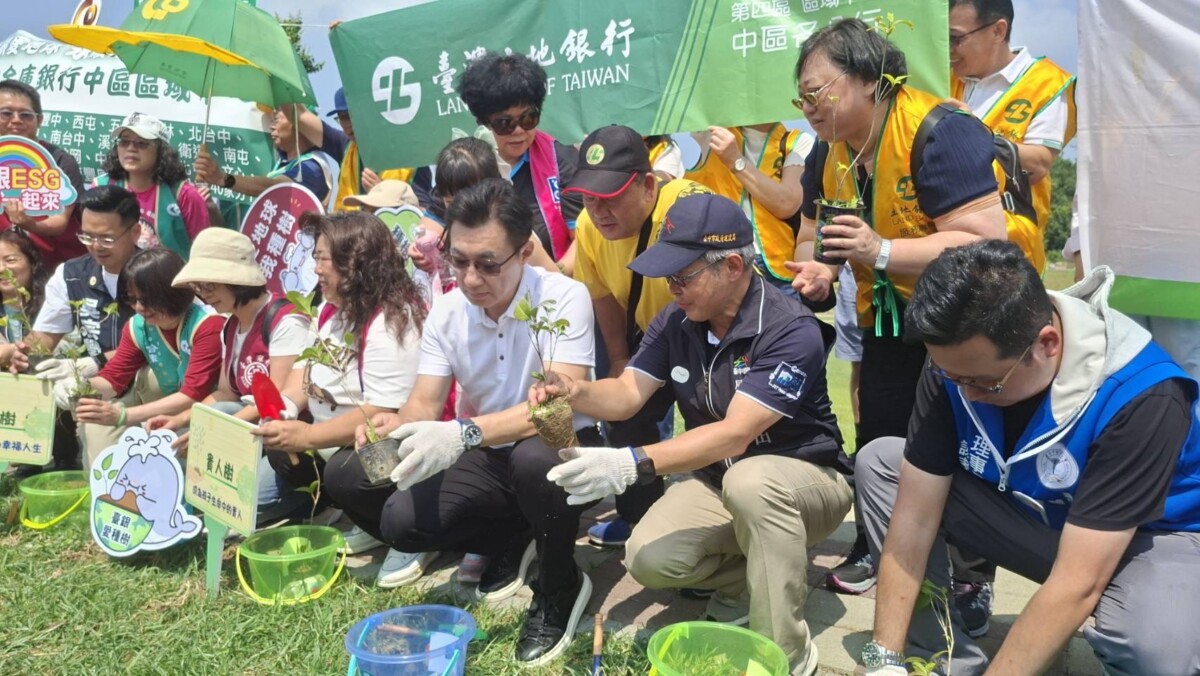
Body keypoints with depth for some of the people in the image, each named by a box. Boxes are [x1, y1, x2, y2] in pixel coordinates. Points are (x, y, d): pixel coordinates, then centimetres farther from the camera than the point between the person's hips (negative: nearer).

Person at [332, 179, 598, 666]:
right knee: (399, 523, -15)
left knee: (535, 459, -39)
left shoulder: (564, 297, -20)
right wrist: (395, 426, -32)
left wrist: (464, 434, -46)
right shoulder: (446, 311, -4)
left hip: (558, 450, -5)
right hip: (484, 459, 5)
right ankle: (511, 543, 11)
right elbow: (424, 403, -6)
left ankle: (560, 588, -10)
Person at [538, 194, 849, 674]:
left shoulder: (792, 331, -26)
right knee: (649, 559, -20)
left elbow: (735, 434, -33)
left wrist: (633, 464, -43)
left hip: (805, 479, -5)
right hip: (718, 481, 6)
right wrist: (574, 392, -30)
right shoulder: (675, 321, -5)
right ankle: (768, 576, 6)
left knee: (750, 482, -40)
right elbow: (627, 394, -6)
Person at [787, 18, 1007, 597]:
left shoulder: (939, 131, -25)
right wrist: (816, 271, -15)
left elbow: (983, 242, -32)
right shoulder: (828, 151, -2)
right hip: (887, 323, 7)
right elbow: (814, 233, 8)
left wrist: (881, 252, -37)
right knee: (880, 440, 11)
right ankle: (876, 548, 30)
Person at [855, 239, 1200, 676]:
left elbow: (1076, 585, -34)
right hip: (1027, 512, 5)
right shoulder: (958, 363, -20)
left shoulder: (1140, 399, -33)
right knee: (879, 463, -11)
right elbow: (914, 519, -17)